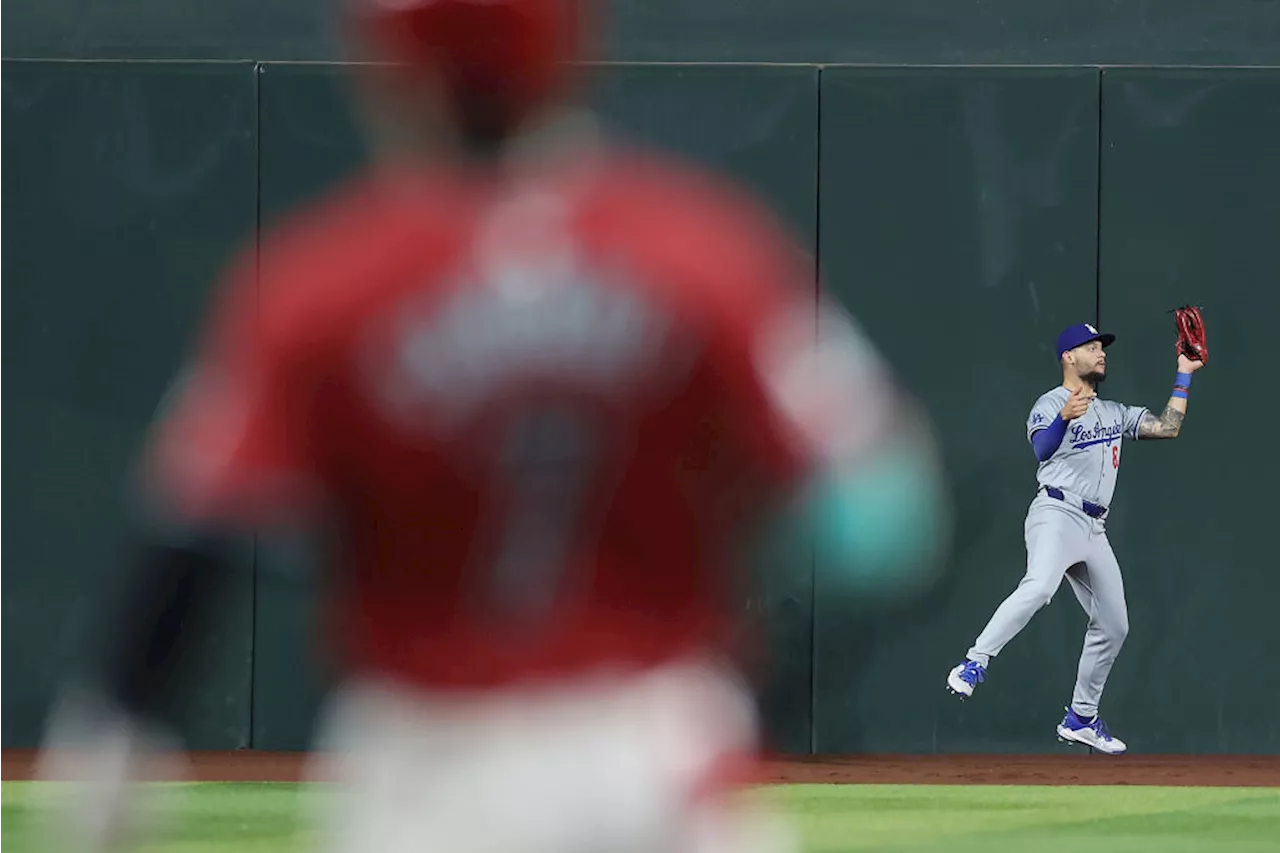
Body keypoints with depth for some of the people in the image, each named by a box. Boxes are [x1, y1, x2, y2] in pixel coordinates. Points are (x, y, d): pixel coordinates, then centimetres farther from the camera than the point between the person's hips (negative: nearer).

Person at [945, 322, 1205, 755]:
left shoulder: (1114, 412, 22)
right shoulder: (1050, 404, -2)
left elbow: (1168, 426, 22)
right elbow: (1041, 449, -21)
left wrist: (1183, 377, 21)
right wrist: (1064, 418, -40)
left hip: (1093, 528, 8)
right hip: (1057, 513, -8)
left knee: (1113, 625, 10)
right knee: (1038, 586, -35)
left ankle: (1081, 718, 21)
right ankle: (972, 666, -39)